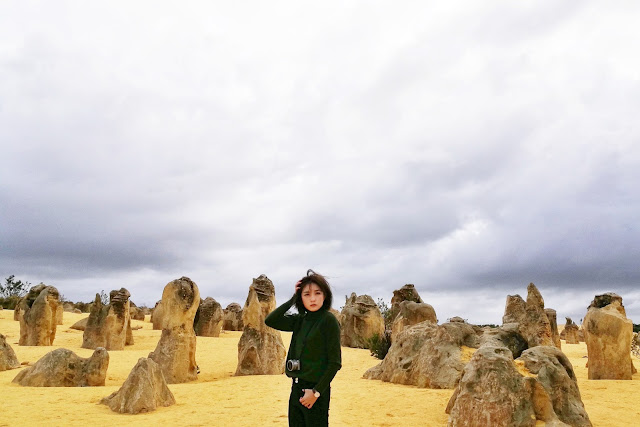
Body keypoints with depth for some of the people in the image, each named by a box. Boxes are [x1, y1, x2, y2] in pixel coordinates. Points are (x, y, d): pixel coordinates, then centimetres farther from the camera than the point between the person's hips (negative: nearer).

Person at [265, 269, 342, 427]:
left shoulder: (329, 320, -11)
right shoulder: (300, 320, 8)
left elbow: (335, 363, -12)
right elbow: (270, 321, 0)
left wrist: (316, 392, -14)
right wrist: (292, 299, -4)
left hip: (316, 390, -6)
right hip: (296, 388, 6)